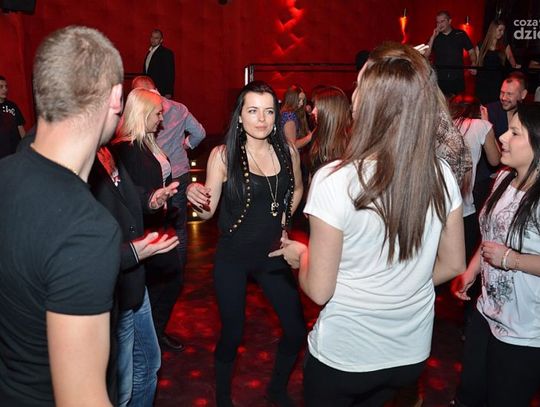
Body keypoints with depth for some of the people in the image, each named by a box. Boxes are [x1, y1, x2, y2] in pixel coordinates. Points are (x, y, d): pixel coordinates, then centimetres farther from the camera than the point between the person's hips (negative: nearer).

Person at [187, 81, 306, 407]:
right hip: (233, 258, -3)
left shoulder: (288, 152, -2)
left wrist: (285, 216, 4)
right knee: (232, 333, 8)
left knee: (297, 331, 9)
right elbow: (208, 211, -8)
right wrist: (195, 197, -28)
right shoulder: (223, 155, -10)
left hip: (274, 254, 4)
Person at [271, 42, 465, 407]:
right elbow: (452, 265, 1)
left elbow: (318, 291, -20)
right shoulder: (441, 176, -11)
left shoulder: (335, 181, -26)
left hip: (344, 355, -4)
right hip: (412, 353, 4)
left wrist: (301, 255, -1)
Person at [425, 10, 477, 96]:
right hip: (439, 80, 0)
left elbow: (471, 52, 9)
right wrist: (433, 37, -7)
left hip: (457, 79, 0)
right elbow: (425, 55, -2)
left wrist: (473, 64, -11)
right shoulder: (434, 37, 9)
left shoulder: (460, 34, 7)